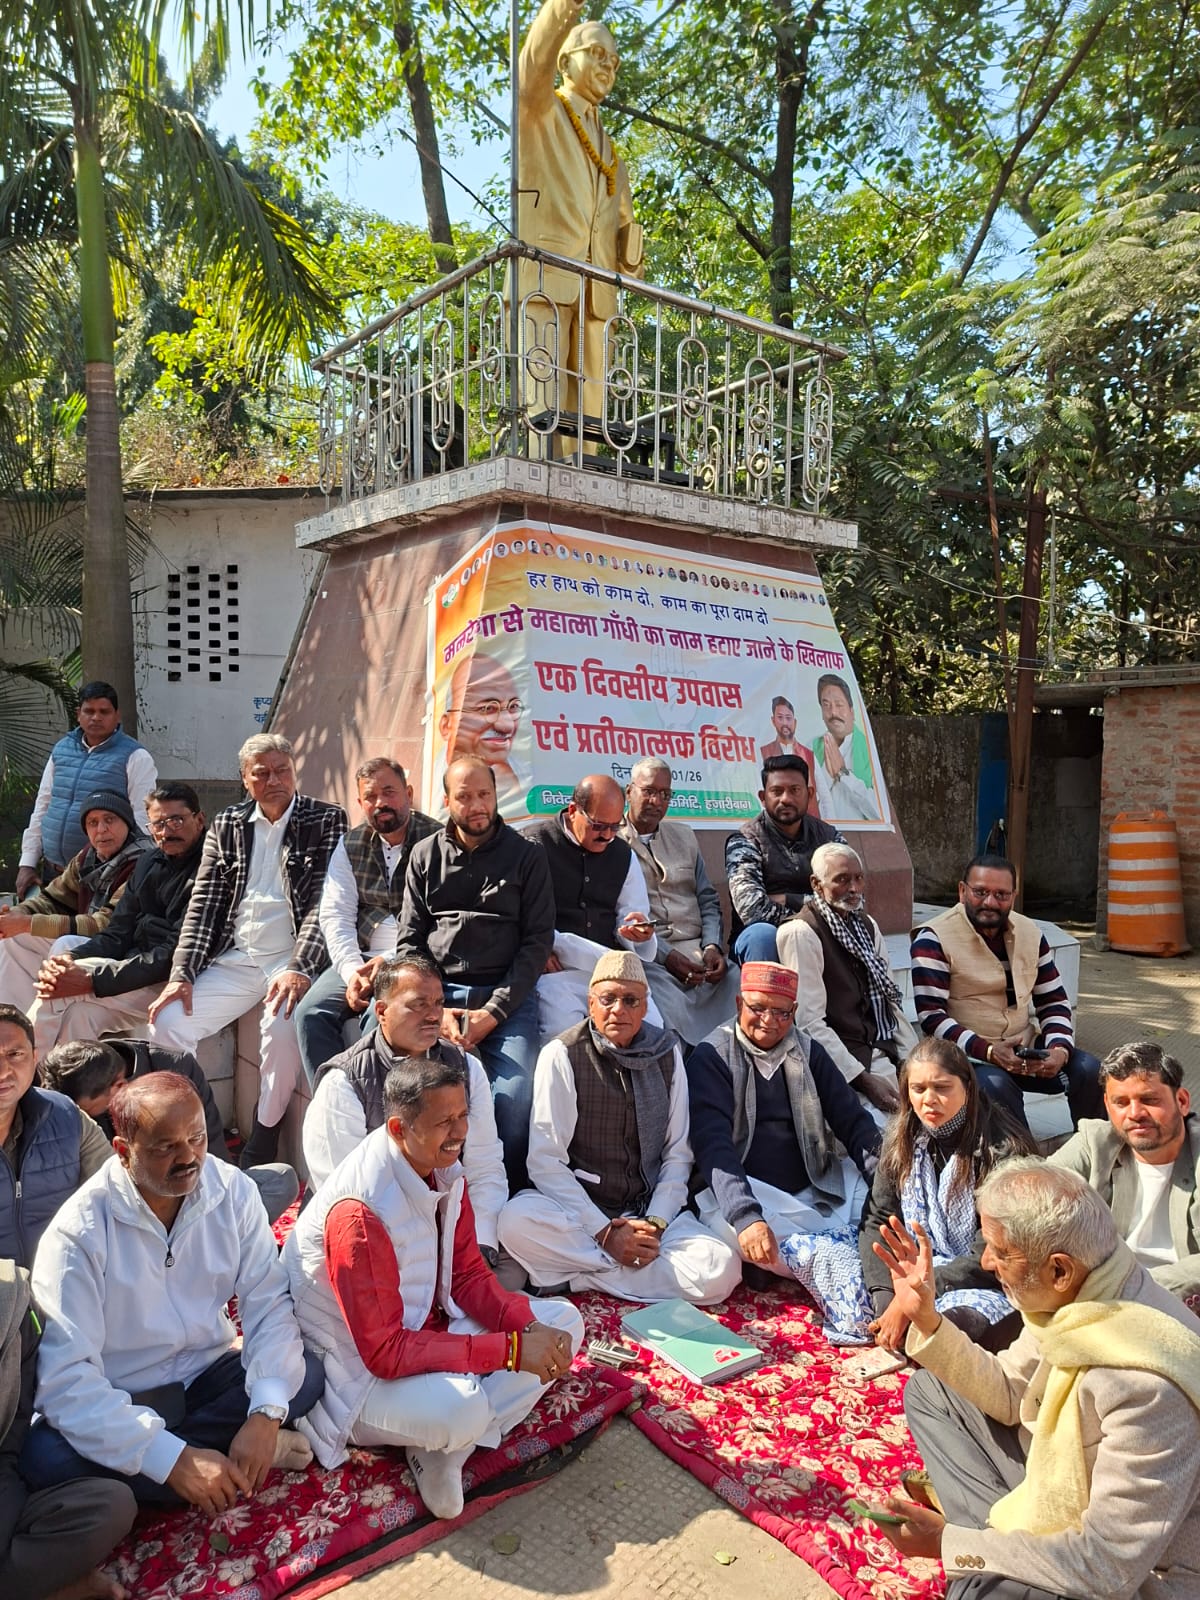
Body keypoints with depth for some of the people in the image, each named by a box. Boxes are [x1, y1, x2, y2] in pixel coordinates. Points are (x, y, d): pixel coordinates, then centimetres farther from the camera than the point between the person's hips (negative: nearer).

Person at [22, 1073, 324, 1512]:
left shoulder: (234, 1191, -10)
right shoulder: (80, 1231, -21)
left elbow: (269, 1303, -11)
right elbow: (66, 1377, -27)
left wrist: (265, 1414, -28)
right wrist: (174, 1459, -35)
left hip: (209, 1377, 2)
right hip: (121, 1402, -1)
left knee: (307, 1375, -23)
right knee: (46, 1457, -33)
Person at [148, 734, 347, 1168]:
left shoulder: (327, 822, 0)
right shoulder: (226, 826, 12)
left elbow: (325, 901, -9)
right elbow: (203, 904, 8)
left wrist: (299, 969, -22)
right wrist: (182, 974, -4)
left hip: (293, 960, -4)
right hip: (234, 960, 5)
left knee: (282, 1025, -32)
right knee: (166, 1022, -14)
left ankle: (264, 1137, -9)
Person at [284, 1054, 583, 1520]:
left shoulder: (445, 1171, -5)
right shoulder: (358, 1211, -30)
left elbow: (470, 1276, 2)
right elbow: (384, 1353, -28)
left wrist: (528, 1327, -18)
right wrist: (510, 1350, -29)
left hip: (425, 1331, 9)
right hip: (361, 1373, -8)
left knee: (562, 1322, 1)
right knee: (461, 1408, -37)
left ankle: (446, 1446, -9)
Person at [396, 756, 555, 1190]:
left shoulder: (527, 857, 6)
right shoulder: (426, 855, 13)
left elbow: (537, 941, 1)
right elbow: (409, 942, 10)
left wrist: (493, 1013, -10)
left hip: (507, 996, -1)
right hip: (439, 993, 2)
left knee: (514, 1099, -25)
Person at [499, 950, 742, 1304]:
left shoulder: (666, 1052, 4)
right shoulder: (562, 1055, -7)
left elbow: (678, 1153, 4)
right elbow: (545, 1162, -11)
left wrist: (656, 1223, -10)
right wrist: (604, 1233, -16)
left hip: (649, 1208, 3)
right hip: (579, 1209, -3)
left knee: (721, 1270, -24)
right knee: (516, 1220, -34)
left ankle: (574, 1272, -12)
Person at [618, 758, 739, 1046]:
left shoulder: (684, 836, 23)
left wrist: (712, 945, 1)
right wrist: (666, 955, -14)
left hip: (697, 948, 5)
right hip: (647, 956, -5)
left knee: (737, 987, -24)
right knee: (671, 1007, -36)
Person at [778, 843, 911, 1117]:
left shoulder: (868, 925, 16)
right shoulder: (801, 933, -11)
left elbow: (891, 1000, 15)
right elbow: (810, 1022, -15)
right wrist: (862, 1079, -17)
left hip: (884, 1052, 8)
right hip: (842, 1062, -8)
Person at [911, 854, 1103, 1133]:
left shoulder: (1030, 933, 7)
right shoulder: (934, 939, -12)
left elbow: (1054, 1002, 11)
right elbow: (931, 1015, -18)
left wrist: (1060, 1048, -9)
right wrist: (988, 1052, -27)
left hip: (1026, 1047, 6)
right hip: (967, 1053, -6)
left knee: (1090, 1071, -10)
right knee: (995, 1084, -34)